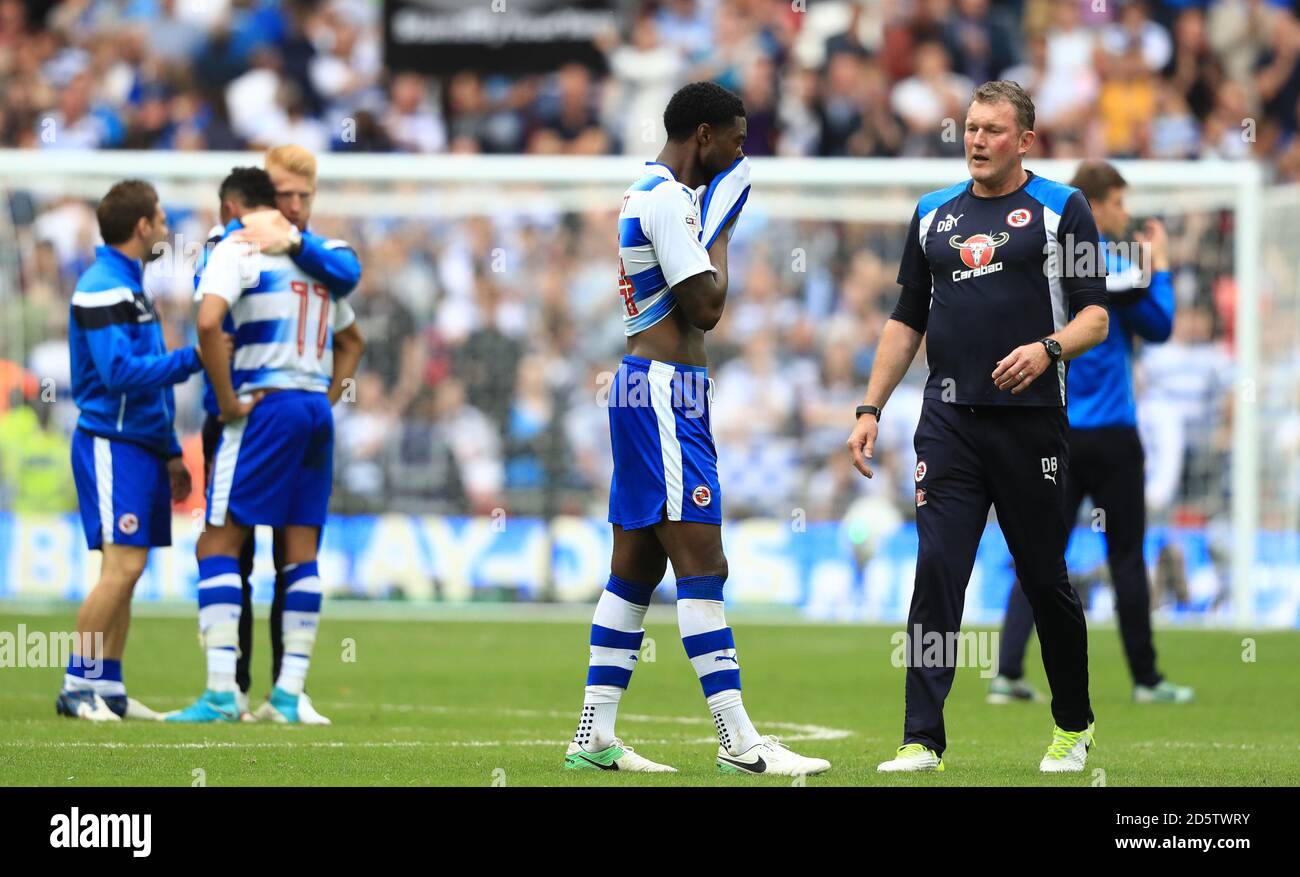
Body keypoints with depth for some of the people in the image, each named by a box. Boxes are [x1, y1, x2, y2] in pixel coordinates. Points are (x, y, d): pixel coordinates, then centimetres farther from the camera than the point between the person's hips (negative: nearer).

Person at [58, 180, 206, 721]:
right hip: (111, 446, -10)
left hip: (141, 445, 10)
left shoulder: (130, 287, 18)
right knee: (123, 565, -14)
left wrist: (170, 452, 23)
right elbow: (120, 372, -22)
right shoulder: (101, 290, -13)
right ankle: (78, 686, -10)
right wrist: (195, 358, -20)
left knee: (127, 570, 8)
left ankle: (108, 690, 11)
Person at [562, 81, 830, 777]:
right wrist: (720, 232, -3)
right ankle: (739, 744, -15)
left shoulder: (648, 194, 18)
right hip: (666, 387, -11)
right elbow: (706, 309, -16)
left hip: (643, 380, 11)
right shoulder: (670, 199, -14)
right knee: (701, 562, -12)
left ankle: (594, 737, 11)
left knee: (637, 563, 10)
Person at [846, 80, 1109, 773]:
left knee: (1044, 579, 5)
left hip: (1030, 423, -3)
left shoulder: (1060, 208, 2)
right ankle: (922, 740, -9)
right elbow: (906, 320, 20)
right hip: (948, 422, 3)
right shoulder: (933, 214, 15)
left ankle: (1074, 724, 25)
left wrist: (1048, 349, -21)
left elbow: (1095, 315, -2)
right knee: (936, 574, -8)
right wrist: (870, 410, 13)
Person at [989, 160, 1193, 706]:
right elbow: (1158, 327, -6)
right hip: (1108, 433, -5)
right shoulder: (1105, 261, -12)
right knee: (1126, 557, 4)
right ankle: (1145, 678, 10)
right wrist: (1159, 265, 5)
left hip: (1051, 431, 5)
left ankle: (1008, 672, -8)